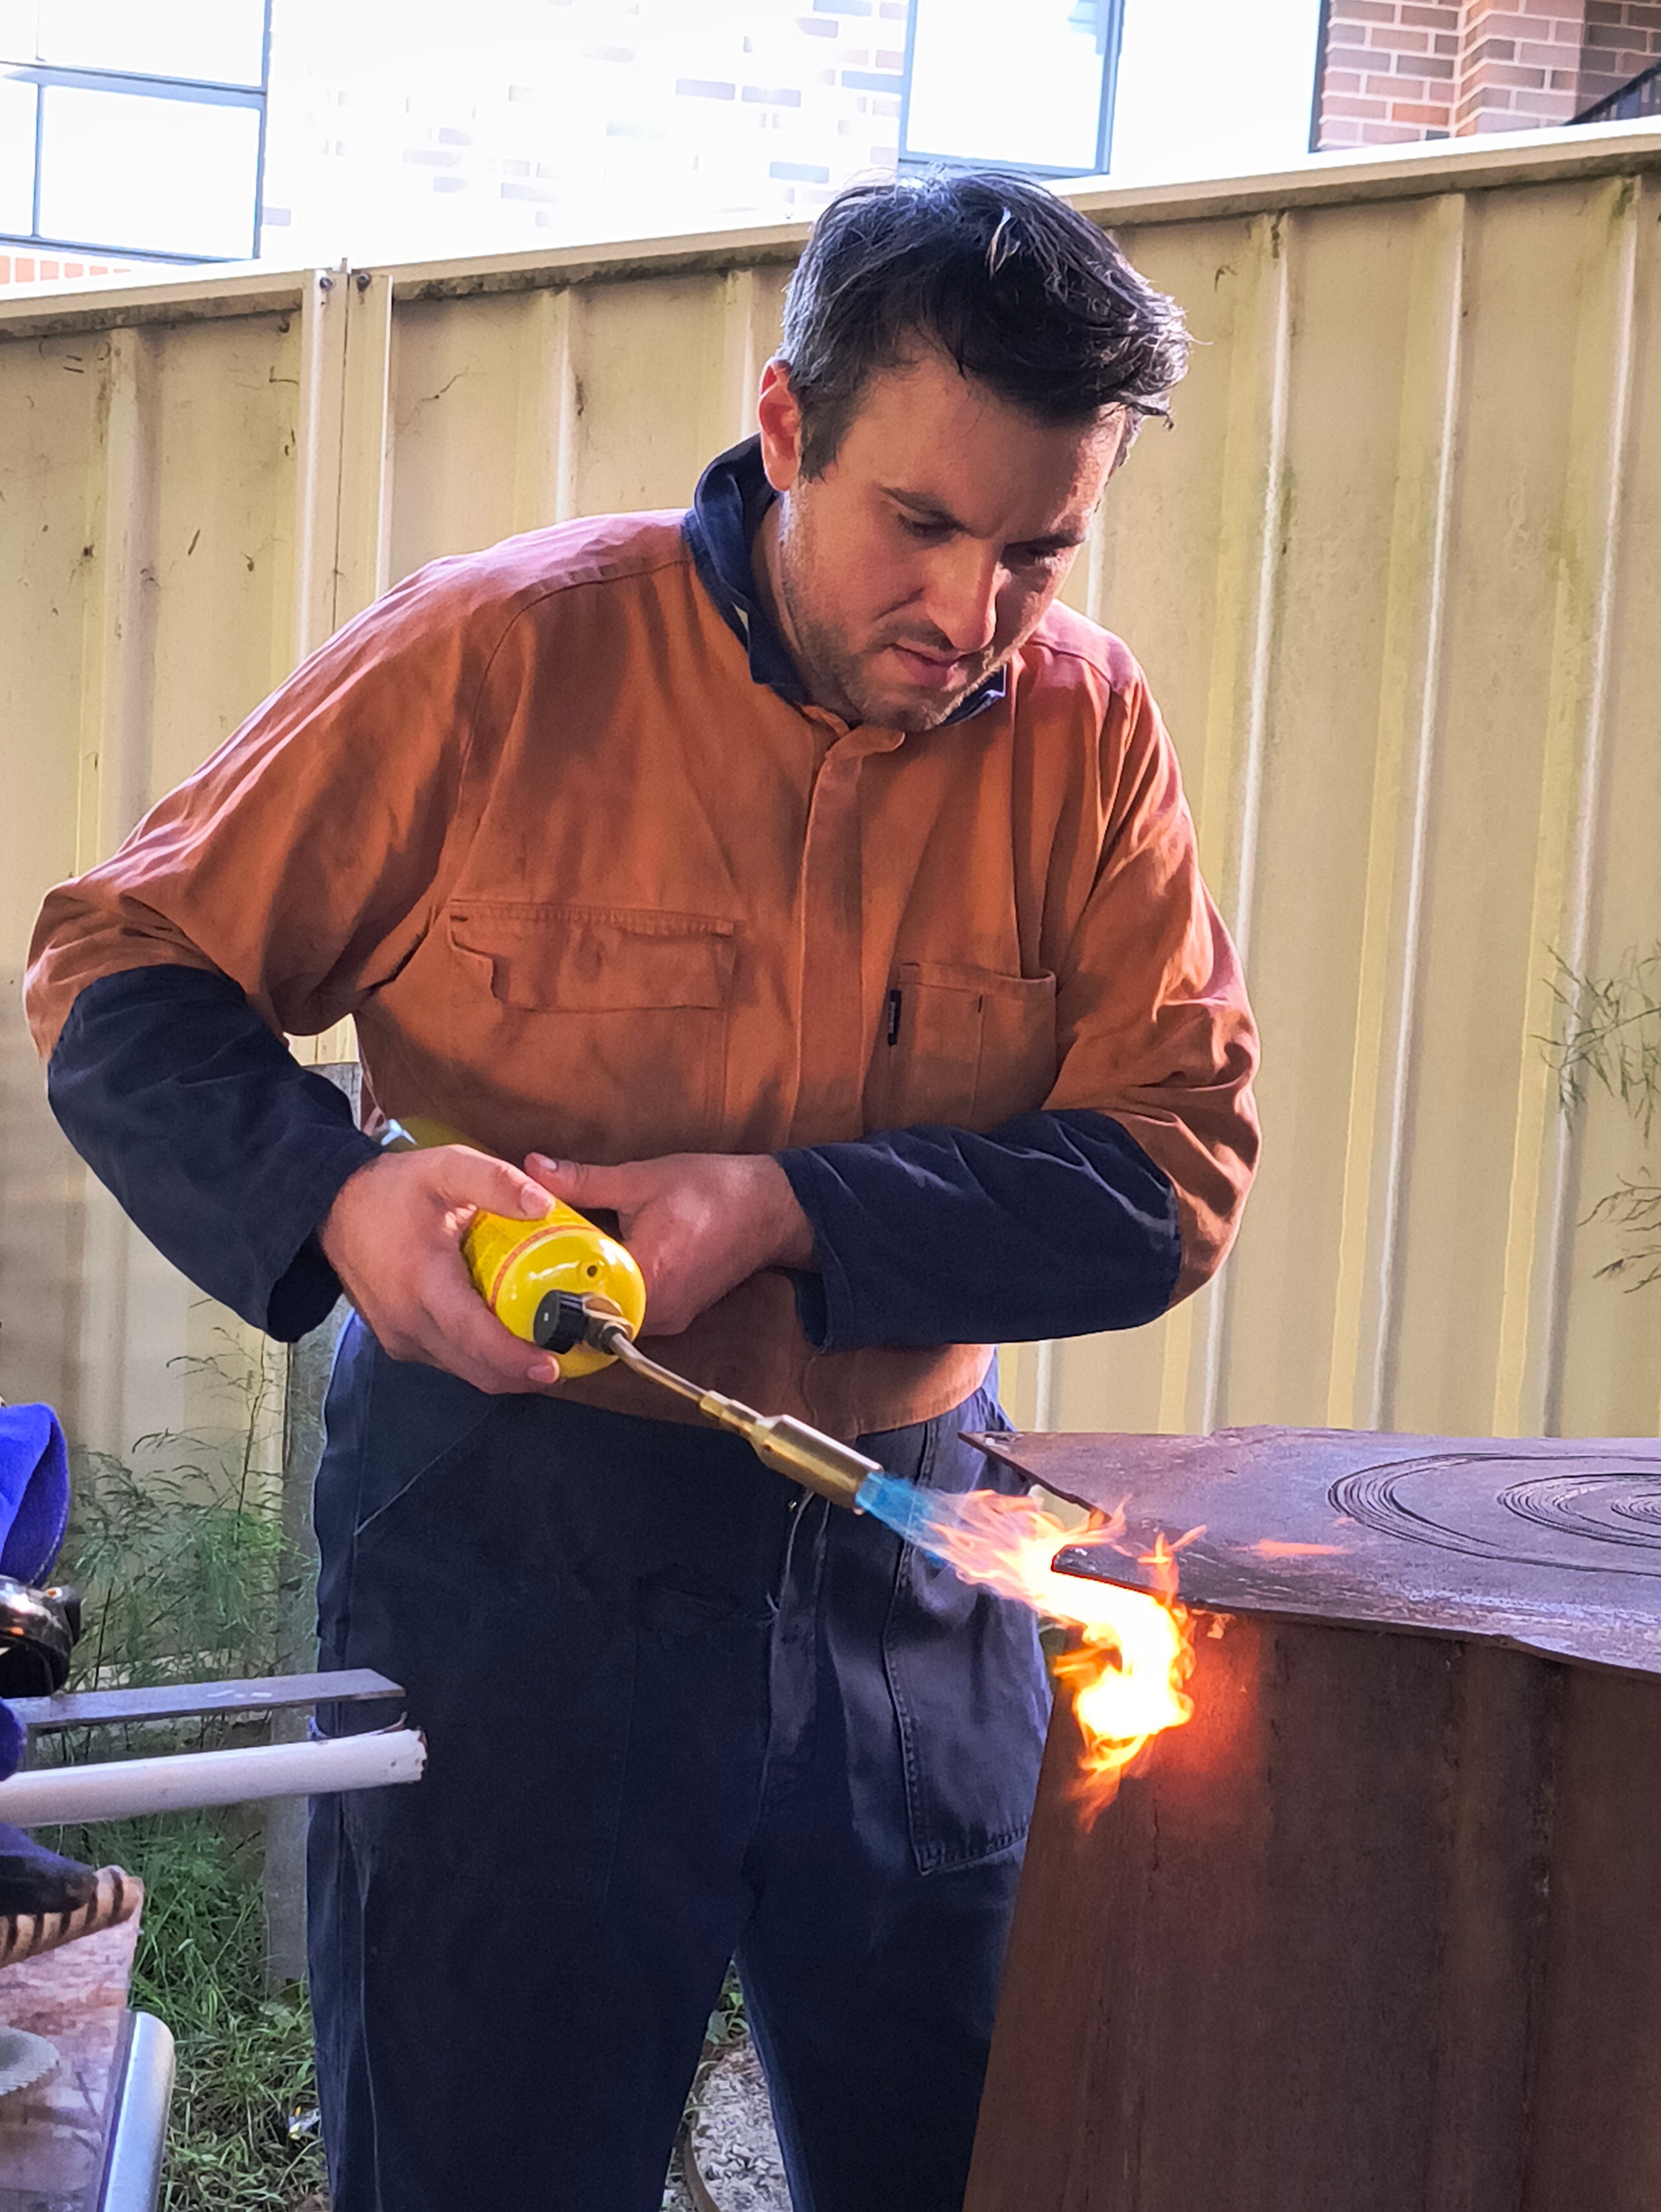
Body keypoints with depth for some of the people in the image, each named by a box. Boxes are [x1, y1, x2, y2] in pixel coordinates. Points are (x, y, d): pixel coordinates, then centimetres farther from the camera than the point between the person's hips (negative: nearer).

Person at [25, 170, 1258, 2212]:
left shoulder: (1088, 729, -2)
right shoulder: (498, 657, -10)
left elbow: (1178, 1163, -6)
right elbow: (121, 979, -4)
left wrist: (796, 1211, -21)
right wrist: (335, 1198, -25)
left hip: (911, 1557, 3)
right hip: (512, 1540, -3)